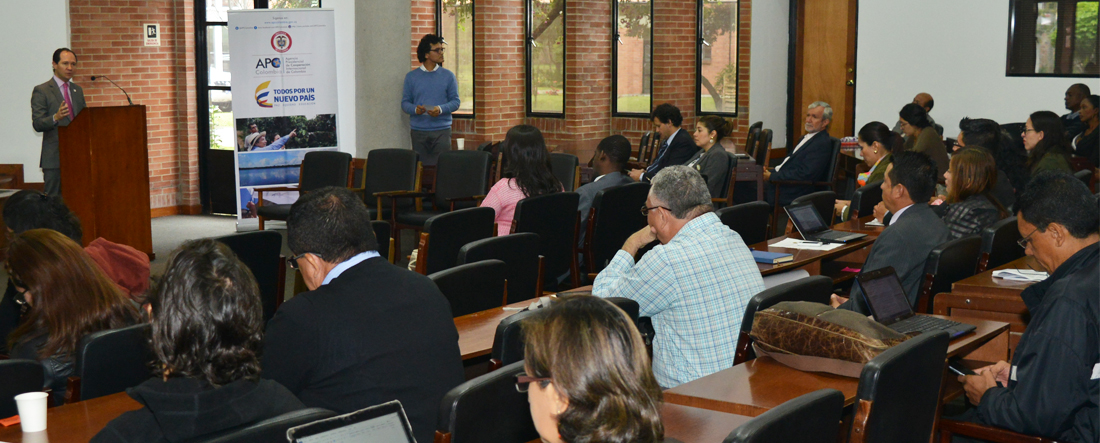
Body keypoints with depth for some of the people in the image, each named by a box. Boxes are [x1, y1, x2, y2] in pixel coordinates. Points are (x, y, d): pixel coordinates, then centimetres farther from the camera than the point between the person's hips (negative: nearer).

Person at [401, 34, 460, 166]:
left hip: (442, 130, 0)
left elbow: (455, 101, 4)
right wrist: (415, 109, -15)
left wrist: (440, 109, -14)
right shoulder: (411, 76, 7)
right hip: (418, 131, 0)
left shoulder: (448, 76, 7)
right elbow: (405, 102, 6)